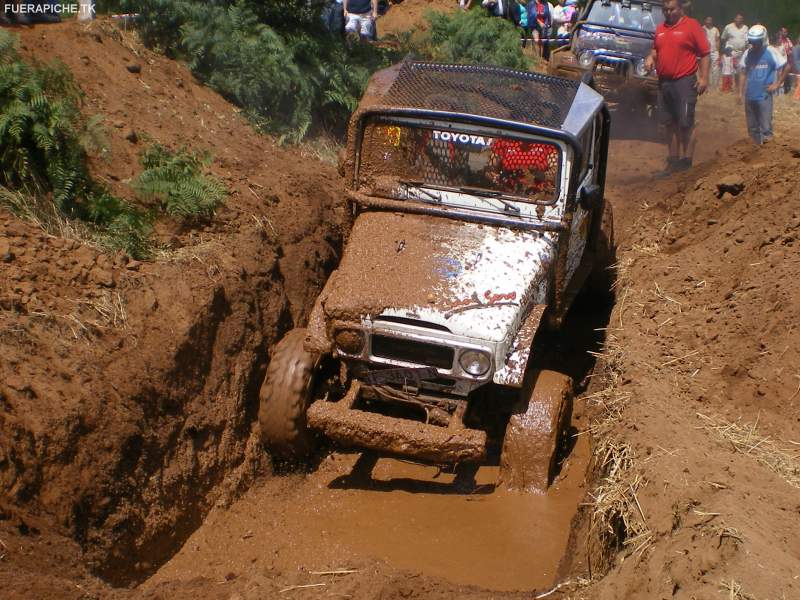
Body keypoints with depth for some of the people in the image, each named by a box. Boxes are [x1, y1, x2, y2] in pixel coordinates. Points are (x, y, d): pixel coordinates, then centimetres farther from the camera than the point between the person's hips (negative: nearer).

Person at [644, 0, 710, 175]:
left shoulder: (692, 26, -4)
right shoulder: (660, 28, 13)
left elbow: (705, 54, -6)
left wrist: (704, 78, -13)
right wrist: (651, 57, 3)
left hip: (684, 82, -6)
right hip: (664, 82, 6)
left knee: (686, 124, -8)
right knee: (670, 124, 12)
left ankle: (687, 162, -2)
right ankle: (673, 161, 20)